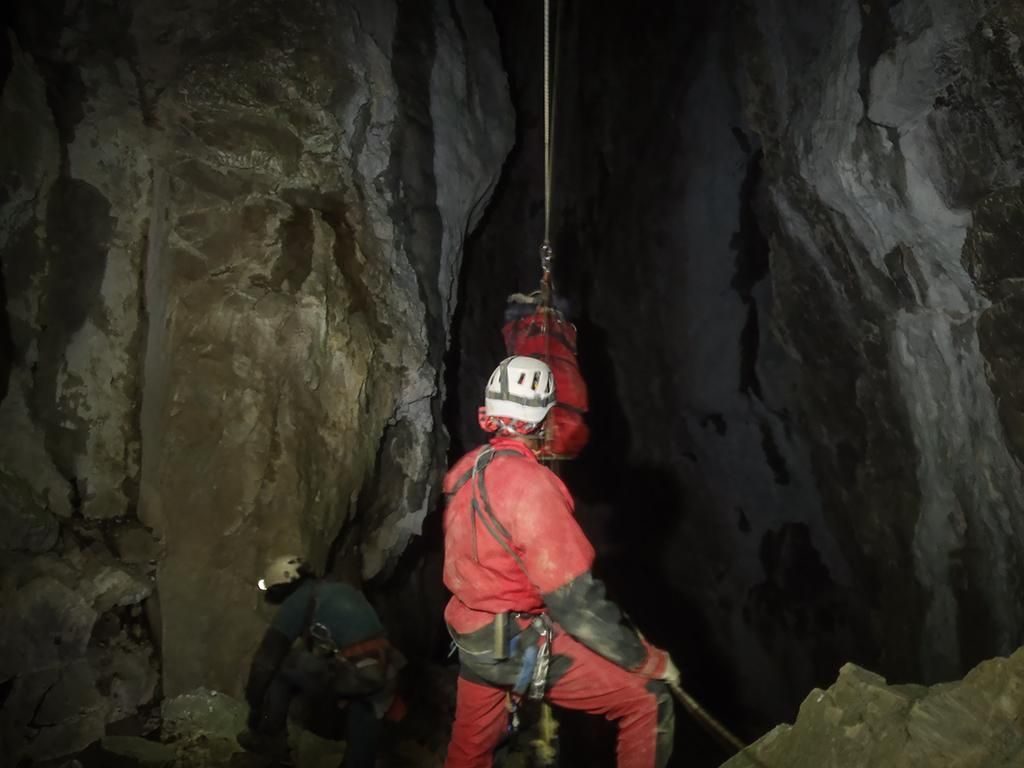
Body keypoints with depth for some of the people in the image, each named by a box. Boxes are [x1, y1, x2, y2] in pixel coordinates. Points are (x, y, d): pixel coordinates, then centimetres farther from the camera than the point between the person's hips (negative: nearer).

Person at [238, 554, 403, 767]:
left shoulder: (294, 602, 9)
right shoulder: (342, 588, 26)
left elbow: (266, 658, 11)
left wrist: (254, 705, 22)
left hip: (346, 671, -6)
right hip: (383, 669, 6)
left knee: (281, 667, 14)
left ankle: (269, 738, 21)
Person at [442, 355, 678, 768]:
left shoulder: (466, 469, -1)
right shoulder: (530, 483, -26)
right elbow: (575, 601, -25)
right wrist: (647, 659, -15)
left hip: (474, 637, 9)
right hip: (522, 643, -8)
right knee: (649, 701, 0)